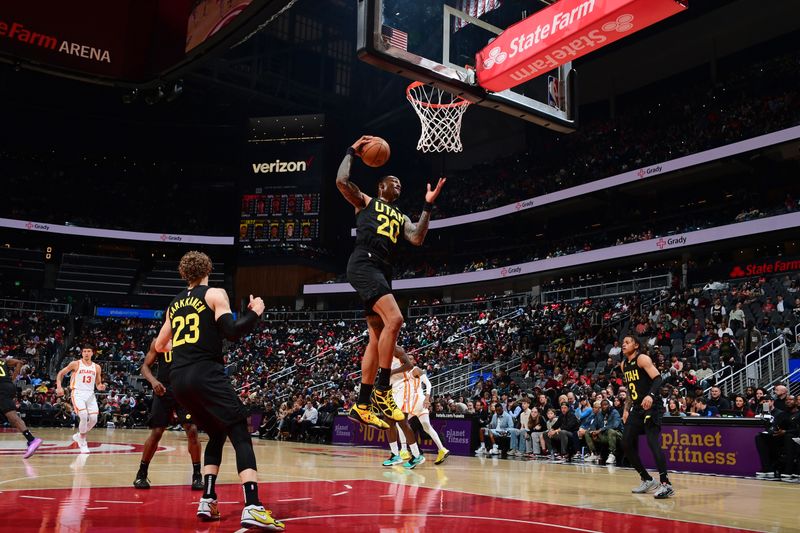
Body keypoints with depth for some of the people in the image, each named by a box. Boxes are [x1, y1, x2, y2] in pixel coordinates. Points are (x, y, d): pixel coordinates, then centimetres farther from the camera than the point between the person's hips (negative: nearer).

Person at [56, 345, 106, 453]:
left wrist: (101, 386, -7)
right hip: (78, 393, -4)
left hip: (90, 394, 4)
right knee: (83, 416, -23)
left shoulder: (96, 367, 9)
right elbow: (61, 373, 7)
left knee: (93, 419, -6)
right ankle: (83, 442, -4)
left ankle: (79, 436, 22)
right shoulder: (75, 364, -1)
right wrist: (59, 387, -6)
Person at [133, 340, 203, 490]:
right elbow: (145, 366, 3)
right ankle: (141, 474, 18)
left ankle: (197, 475, 0)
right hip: (163, 391, 0)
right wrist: (153, 381, -16)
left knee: (192, 430, -10)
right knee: (156, 432, 0)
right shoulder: (158, 341, 2)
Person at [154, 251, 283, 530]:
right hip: (206, 374, -7)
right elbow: (232, 331, -11)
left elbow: (159, 345, 29)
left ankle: (207, 501, 11)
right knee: (241, 435, -8)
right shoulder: (215, 294, 3)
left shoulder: (175, 303, 21)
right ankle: (252, 507, -23)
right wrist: (254, 312, 4)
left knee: (217, 435, 21)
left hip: (178, 379, 7)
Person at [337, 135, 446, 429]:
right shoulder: (365, 201, 15)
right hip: (364, 264, -8)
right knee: (394, 319, -26)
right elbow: (342, 181, -3)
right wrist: (352, 151, 10)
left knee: (377, 338, 5)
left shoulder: (401, 217, 30)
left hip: (382, 271, 8)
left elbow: (417, 239, 12)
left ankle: (362, 405, 11)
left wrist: (427, 207, 8)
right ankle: (382, 391, -19)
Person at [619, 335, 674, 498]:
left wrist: (651, 395, -38)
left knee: (652, 442, -20)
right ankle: (647, 480, 18)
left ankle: (666, 484, -18)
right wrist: (626, 409, 18)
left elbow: (658, 378, -21)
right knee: (627, 444, 6)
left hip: (652, 407, -9)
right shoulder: (623, 364, 14)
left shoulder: (642, 359, -10)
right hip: (637, 408, 9)